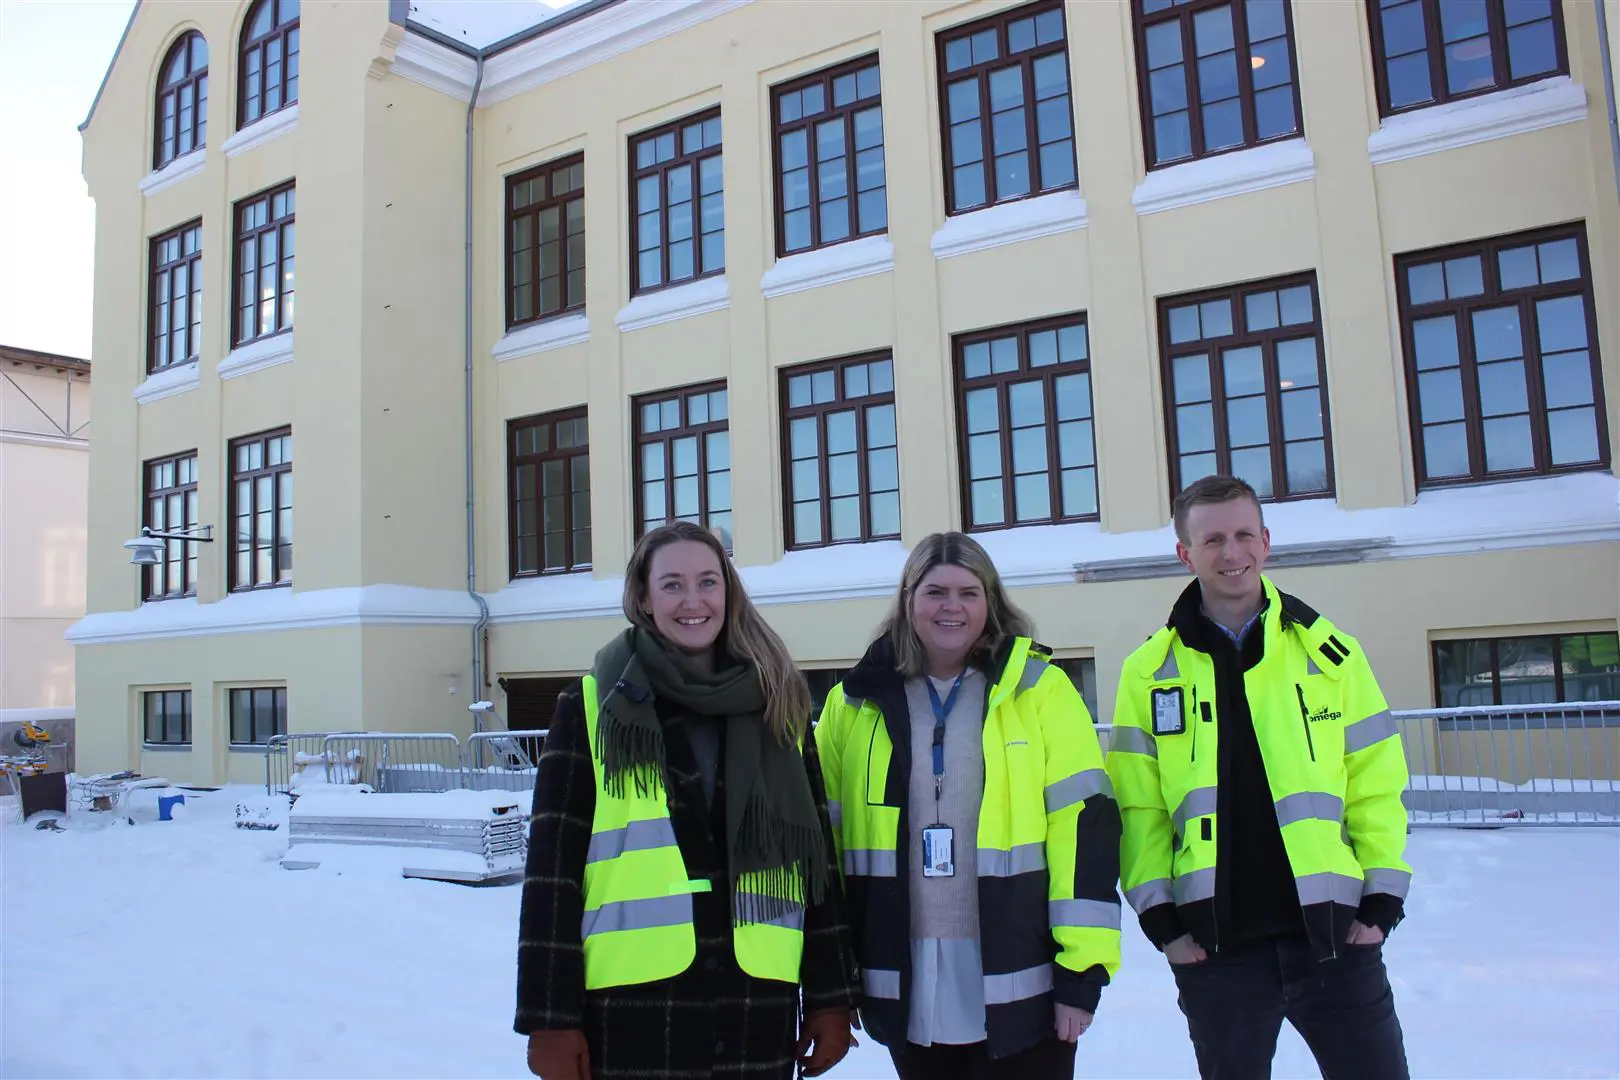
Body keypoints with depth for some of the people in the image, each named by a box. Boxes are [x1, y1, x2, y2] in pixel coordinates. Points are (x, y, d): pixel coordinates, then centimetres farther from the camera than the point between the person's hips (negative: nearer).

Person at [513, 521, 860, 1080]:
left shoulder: (778, 709, 7)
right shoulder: (593, 707, -1)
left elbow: (815, 856, 8)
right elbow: (553, 866, -3)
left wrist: (831, 995, 5)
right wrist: (552, 1015, -7)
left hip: (757, 1005, 3)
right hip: (632, 1004, -2)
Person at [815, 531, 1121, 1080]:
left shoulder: (1040, 689, -3)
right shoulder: (855, 703, 4)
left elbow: (1083, 823, -6)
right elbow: (821, 833, 8)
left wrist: (1083, 967, -10)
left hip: (1020, 985, -2)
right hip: (906, 989, 3)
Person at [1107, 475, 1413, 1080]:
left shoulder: (1329, 651, 3)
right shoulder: (1151, 671, 1)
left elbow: (1375, 785, 4)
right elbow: (1137, 806, -1)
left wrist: (1383, 900, -2)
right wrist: (1158, 914, -6)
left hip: (1334, 932, 1)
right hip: (1213, 945, 0)